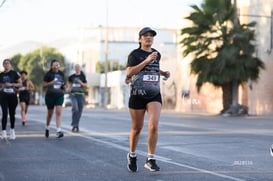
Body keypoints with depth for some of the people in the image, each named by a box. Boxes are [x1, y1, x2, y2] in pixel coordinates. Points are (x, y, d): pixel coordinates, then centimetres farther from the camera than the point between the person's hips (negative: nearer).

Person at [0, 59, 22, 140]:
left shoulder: (14, 73, 0)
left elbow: (20, 83, 0)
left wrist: (11, 84, -12)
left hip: (12, 95, -1)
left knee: (12, 113, 8)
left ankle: (12, 130, 22)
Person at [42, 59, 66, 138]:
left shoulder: (61, 74, 7)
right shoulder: (48, 74, -4)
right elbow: (44, 85, -3)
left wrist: (63, 86, -3)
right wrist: (51, 83, -20)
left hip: (60, 96, 2)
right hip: (50, 95, -2)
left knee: (58, 112, -13)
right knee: (50, 113, 11)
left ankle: (58, 131, -18)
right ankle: (47, 127, 38)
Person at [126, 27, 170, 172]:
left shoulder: (157, 54, 11)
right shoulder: (135, 54, -5)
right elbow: (129, 72, -20)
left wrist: (163, 73, 12)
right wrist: (146, 60, -24)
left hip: (154, 95, 3)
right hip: (137, 95, -3)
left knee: (154, 126, -16)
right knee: (137, 128, 8)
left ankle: (150, 159, -9)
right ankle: (132, 155, 32)